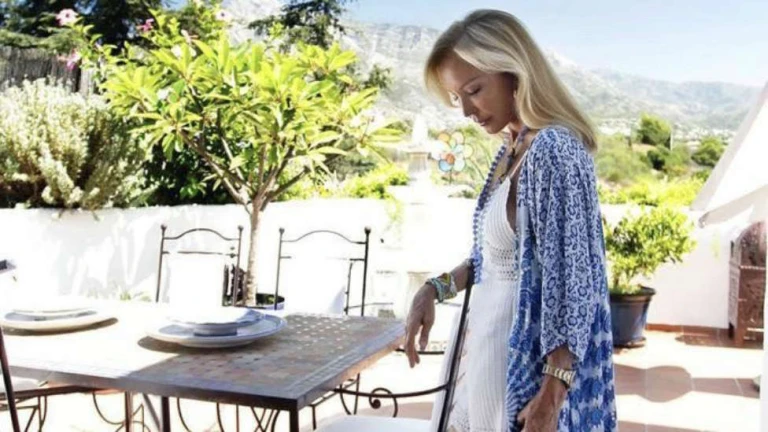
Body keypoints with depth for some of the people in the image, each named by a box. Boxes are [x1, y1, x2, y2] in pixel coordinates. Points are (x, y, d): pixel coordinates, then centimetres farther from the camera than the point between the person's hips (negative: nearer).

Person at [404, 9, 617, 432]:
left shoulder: (552, 150, -20)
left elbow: (573, 278, -22)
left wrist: (553, 393, -22)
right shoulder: (511, 150, 8)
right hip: (497, 344, 9)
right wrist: (434, 289, 5)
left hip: (532, 356, -9)